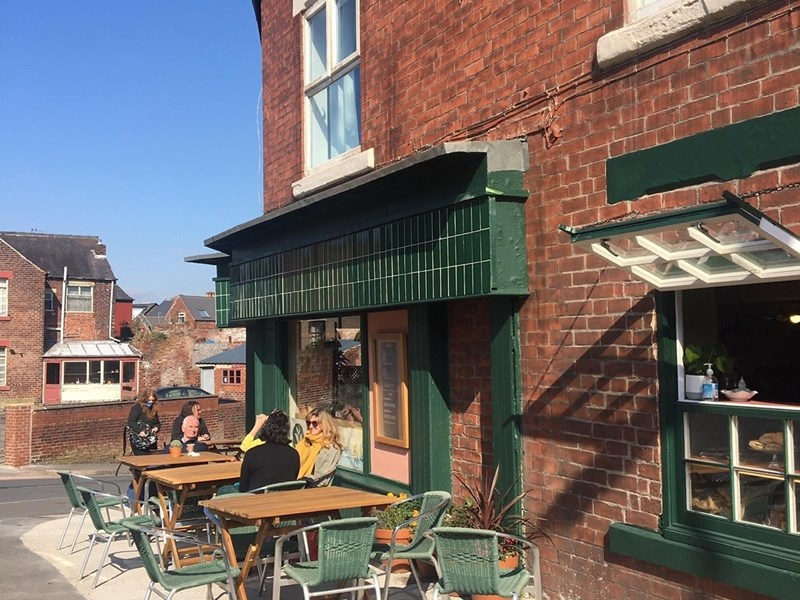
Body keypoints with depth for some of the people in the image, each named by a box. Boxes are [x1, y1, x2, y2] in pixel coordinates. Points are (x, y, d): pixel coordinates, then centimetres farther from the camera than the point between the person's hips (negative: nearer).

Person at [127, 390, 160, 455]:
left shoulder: (153, 409, 13)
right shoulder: (137, 407, -4)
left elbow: (158, 423, 20)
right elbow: (131, 422, -13)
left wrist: (156, 427, -4)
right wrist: (139, 431, -27)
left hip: (151, 440, 6)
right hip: (138, 440, -6)